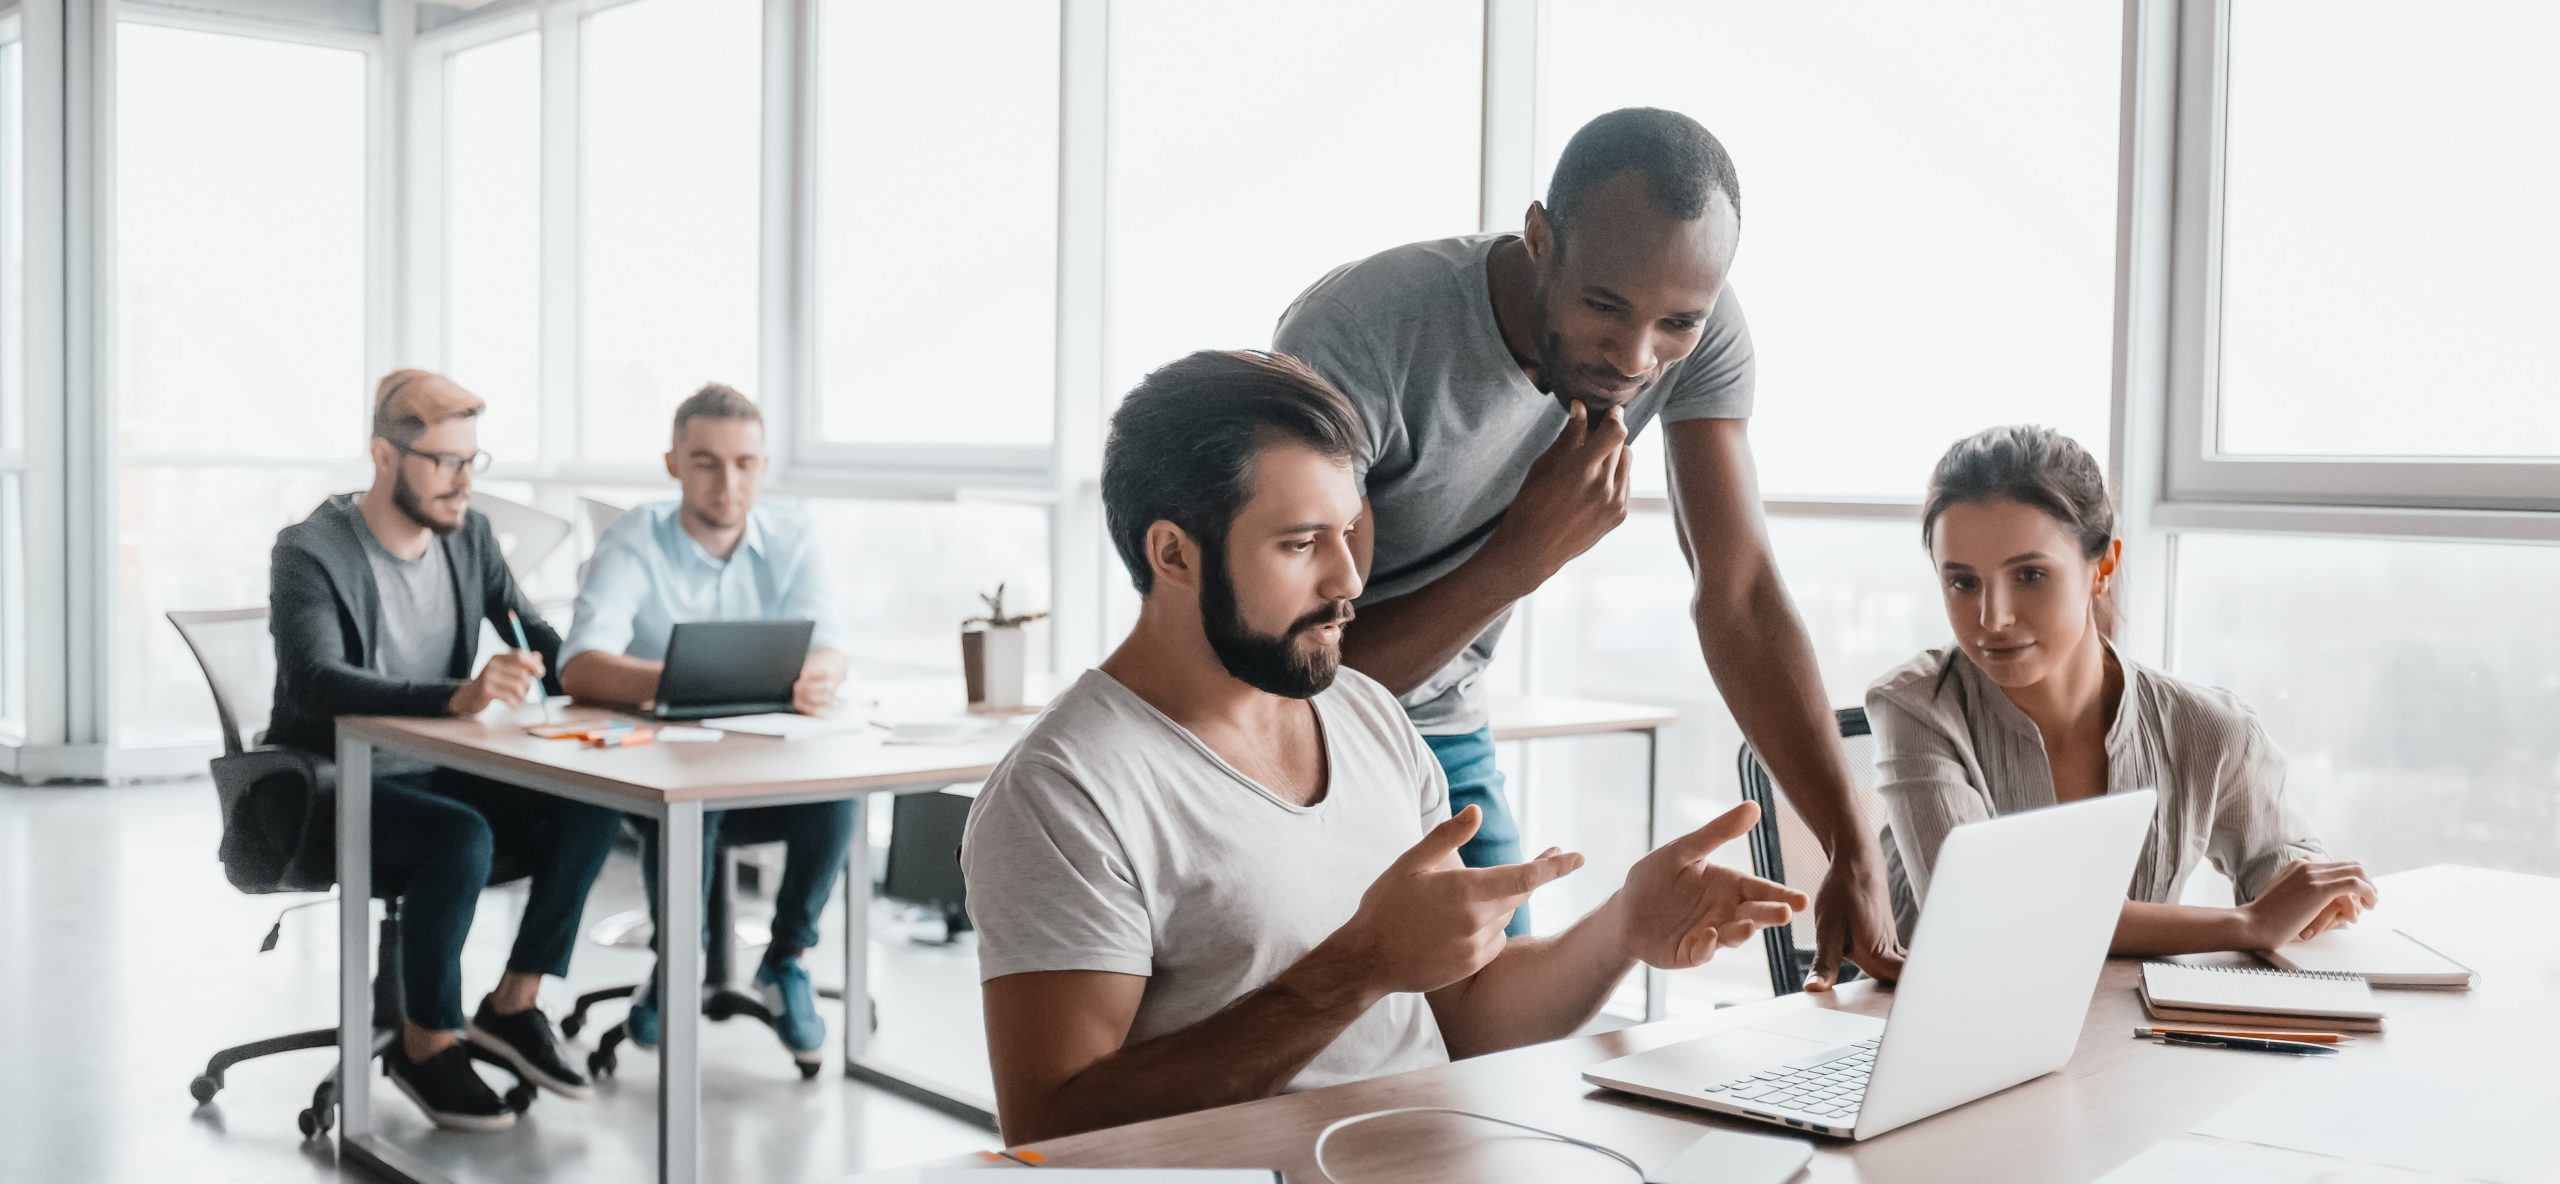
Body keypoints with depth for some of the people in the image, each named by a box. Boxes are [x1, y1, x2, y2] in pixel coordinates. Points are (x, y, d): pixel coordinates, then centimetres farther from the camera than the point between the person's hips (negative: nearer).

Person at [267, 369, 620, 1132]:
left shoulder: (468, 534, 4)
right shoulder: (312, 554, -16)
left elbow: (542, 644, 10)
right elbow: (315, 682, -33)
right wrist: (456, 697, -49)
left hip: (438, 771, 6)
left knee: (592, 806, -16)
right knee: (460, 838, -34)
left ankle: (512, 1005, -2)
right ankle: (426, 1045, -12)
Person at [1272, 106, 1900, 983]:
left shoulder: (1701, 327, -16)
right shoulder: (1355, 340, -31)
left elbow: (1740, 593, -17)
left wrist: (1855, 855, -25)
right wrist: (1524, 555, -34)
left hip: (1445, 737, 4)